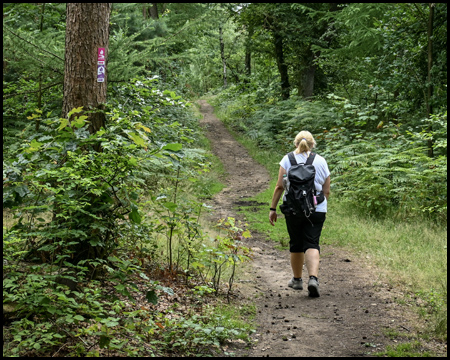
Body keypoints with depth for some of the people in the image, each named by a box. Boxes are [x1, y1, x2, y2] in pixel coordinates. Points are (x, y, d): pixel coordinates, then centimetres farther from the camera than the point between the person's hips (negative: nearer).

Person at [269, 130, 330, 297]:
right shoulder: (321, 161, 6)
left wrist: (273, 208, 2)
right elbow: (326, 191, 9)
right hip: (317, 210, 0)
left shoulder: (288, 159, 1)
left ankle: (297, 279, 27)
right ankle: (313, 278, -22)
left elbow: (279, 186, -3)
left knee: (296, 244, 14)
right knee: (312, 244, -2)